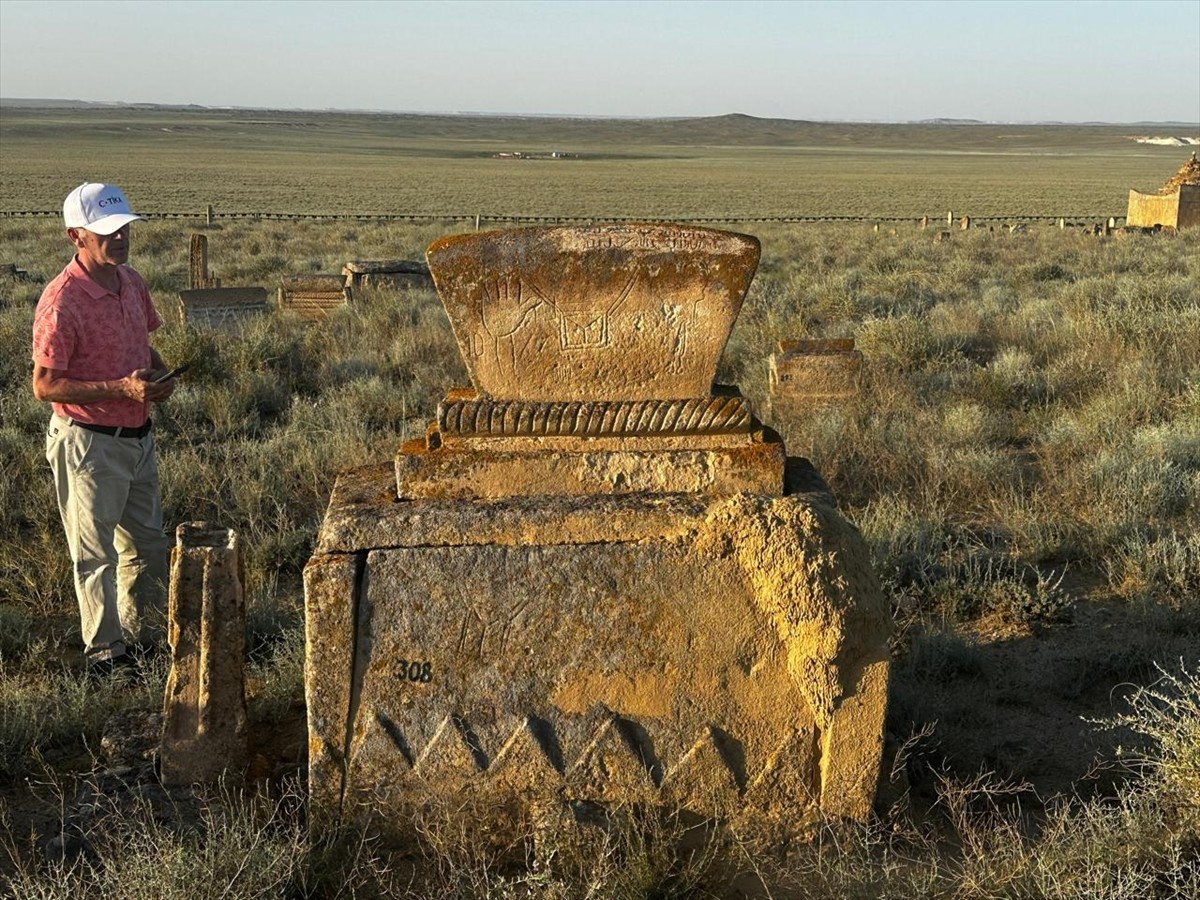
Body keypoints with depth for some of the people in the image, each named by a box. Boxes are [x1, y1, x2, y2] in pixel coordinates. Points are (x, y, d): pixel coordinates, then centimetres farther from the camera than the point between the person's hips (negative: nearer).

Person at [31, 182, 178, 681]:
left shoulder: (131, 282, 3)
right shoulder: (61, 301, -21)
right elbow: (44, 384, -19)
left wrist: (159, 373, -3)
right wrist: (121, 389, -25)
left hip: (138, 435, 8)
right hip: (88, 443, -8)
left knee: (148, 544, 19)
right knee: (96, 552, 6)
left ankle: (143, 633, 37)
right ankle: (104, 653, 20)